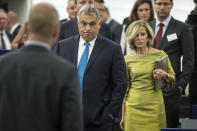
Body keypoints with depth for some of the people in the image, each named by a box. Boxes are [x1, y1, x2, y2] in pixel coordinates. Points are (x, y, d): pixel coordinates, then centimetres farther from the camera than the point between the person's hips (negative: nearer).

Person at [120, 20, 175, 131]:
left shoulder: (160, 55, 0)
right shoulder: (128, 59, 3)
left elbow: (173, 79, 10)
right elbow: (125, 88, 9)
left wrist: (165, 75, -13)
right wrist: (123, 115, 8)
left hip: (154, 106, -1)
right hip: (133, 108, 1)